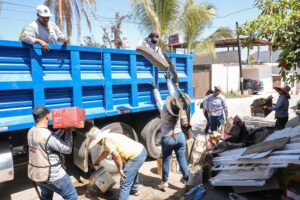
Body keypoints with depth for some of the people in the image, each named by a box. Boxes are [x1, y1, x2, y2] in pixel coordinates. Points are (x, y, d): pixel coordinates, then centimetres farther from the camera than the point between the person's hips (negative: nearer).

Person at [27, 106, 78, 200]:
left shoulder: (31, 132, 0)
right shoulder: (47, 135, -26)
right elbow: (67, 149, -17)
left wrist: (61, 129, 4)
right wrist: (68, 131, -11)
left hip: (35, 173, 9)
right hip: (52, 175, -9)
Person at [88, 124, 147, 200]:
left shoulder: (106, 140, -14)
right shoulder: (108, 137, 16)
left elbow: (116, 156, -23)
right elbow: (105, 152, 34)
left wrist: (120, 169, -9)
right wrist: (97, 161, 49)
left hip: (136, 156, -11)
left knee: (125, 182, -5)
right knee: (133, 172, 35)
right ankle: (134, 190, 56)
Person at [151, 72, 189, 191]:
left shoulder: (163, 110, -18)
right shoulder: (178, 109, -10)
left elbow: (158, 99, -3)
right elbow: (172, 93, -1)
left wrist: (155, 88, 14)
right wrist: (168, 80, 9)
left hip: (167, 139, -3)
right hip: (180, 136, 3)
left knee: (165, 161, 10)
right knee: (182, 159, 12)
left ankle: (164, 183, 21)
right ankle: (186, 179, 23)